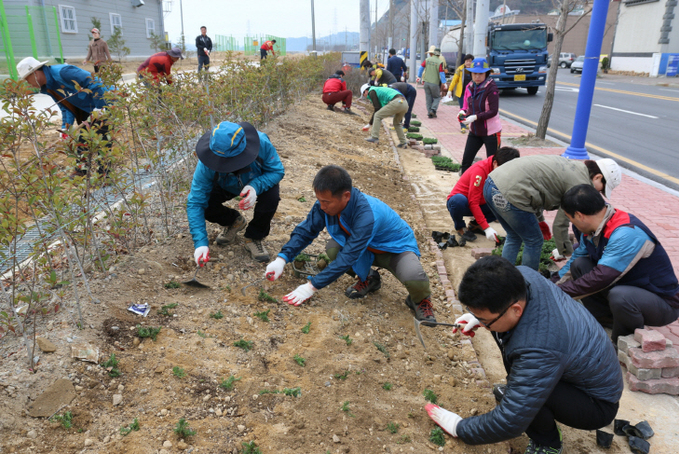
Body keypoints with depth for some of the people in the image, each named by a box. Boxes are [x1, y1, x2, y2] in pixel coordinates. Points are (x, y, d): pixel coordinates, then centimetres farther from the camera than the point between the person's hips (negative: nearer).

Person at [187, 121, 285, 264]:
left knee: (271, 196, -35)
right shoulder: (206, 165, -35)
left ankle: (254, 237, -6)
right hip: (226, 186, 1)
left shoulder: (262, 143, -39)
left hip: (258, 182, -1)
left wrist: (256, 186, -46)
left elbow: (278, 171, -25)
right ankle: (234, 222, 9)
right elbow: (196, 203, -31)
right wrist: (200, 243, -40)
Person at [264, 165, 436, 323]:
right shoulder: (325, 203, -20)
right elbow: (306, 230, -9)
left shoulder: (367, 215, -40)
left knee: (414, 278, -37)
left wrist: (312, 287, -37)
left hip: (397, 248, -6)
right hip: (368, 250, 6)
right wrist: (282, 259, -23)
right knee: (333, 248, -24)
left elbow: (347, 258, -39)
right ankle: (367, 279, 6)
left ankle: (419, 299, 3)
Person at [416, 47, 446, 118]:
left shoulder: (427, 59, 2)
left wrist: (419, 76, 23)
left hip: (426, 82, 4)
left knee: (428, 98, 11)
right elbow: (441, 73, -10)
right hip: (435, 83, -4)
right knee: (437, 97, 11)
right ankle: (433, 109, -7)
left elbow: (421, 67, 9)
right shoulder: (440, 62, -10)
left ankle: (429, 112, 11)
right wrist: (444, 83, -2)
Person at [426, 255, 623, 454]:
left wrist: (460, 428, -17)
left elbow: (509, 423, -32)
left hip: (598, 404, -8)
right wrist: (478, 317, -8)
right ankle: (516, 387, 20)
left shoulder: (539, 351, -42)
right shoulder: (520, 276, -22)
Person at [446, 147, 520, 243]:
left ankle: (476, 224, 4)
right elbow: (473, 203, -30)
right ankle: (460, 227, -9)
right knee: (459, 200, -42)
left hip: (480, 205, 6)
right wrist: (486, 227, -35)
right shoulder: (480, 169, -28)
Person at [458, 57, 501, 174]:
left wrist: (475, 117, -29)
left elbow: (493, 111, -20)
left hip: (491, 132, -6)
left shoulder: (491, 89, -17)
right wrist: (463, 112, -11)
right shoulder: (470, 87, 2)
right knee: (466, 160, 7)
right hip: (474, 131, 6)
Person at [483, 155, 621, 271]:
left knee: (514, 237, 26)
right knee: (534, 241, 10)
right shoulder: (581, 184, -4)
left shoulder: (571, 165, 22)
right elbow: (560, 224, -3)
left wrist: (539, 219, 31)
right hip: (509, 194, -9)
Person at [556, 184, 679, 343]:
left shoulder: (627, 234, -30)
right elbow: (576, 258, 14)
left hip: (663, 302, -8)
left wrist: (561, 291, -24)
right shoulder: (591, 230, -3)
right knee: (579, 265, -5)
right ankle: (605, 321, 4)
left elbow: (601, 277, -33)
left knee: (619, 296, -39)